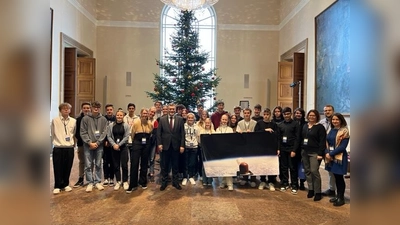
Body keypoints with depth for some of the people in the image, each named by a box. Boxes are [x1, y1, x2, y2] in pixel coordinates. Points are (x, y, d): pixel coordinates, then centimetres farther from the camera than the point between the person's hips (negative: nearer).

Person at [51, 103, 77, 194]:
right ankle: (57, 186, 15)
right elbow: (52, 134, 8)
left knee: (67, 167, 8)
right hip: (58, 148, -2)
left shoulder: (73, 121, 3)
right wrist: (55, 142, 12)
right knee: (58, 168, 3)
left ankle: (65, 184, 23)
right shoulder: (55, 120, -2)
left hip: (70, 148, 2)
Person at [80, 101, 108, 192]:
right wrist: (90, 143, -12)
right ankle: (90, 183, 12)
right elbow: (83, 133, -3)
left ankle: (97, 182, 17)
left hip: (99, 145, 1)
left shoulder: (103, 119, 4)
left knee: (98, 165, 7)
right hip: (88, 145, -1)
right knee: (88, 165, 2)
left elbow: (104, 132, 0)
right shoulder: (85, 118, 0)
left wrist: (97, 143, -9)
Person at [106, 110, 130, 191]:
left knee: (124, 165, -1)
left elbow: (126, 137, -5)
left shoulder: (126, 125, 0)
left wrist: (119, 145, -10)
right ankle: (118, 181, 18)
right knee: (116, 165, 7)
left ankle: (125, 181, 13)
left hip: (123, 147, -1)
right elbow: (108, 136, 0)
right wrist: (114, 144, -12)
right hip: (114, 147, 2)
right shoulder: (111, 125, 3)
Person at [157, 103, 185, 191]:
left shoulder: (180, 119, 2)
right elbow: (159, 133, 1)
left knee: (175, 165, 10)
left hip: (176, 146, 0)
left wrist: (182, 145, -6)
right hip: (165, 145, 0)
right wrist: (159, 144, -8)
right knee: (164, 165, 8)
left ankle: (175, 182, 22)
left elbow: (182, 133, 0)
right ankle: (164, 182, 21)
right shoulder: (162, 119, 3)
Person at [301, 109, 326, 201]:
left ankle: (318, 192, 2)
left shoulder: (320, 127, -5)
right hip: (305, 152, 6)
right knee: (307, 171, 9)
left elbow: (322, 142, -10)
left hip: (315, 153, -6)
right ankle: (310, 189, 20)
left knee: (314, 171, -10)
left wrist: (320, 154, -16)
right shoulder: (305, 126, 13)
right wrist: (301, 150, 10)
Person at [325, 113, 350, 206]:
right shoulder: (331, 130, 11)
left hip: (340, 157, -6)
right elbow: (327, 143, 9)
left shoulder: (344, 131, -9)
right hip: (330, 157, 6)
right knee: (336, 177, 14)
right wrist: (327, 153, -8)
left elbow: (342, 146, -16)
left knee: (339, 177, 2)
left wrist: (331, 154, -16)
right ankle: (338, 195, 26)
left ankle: (341, 198, 16)